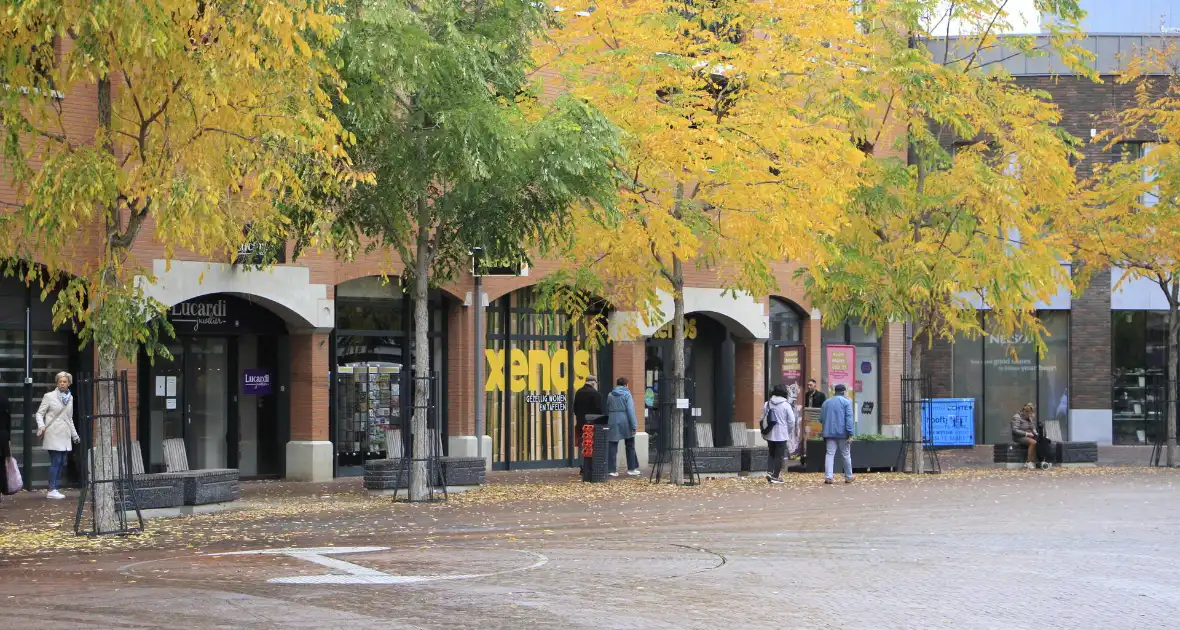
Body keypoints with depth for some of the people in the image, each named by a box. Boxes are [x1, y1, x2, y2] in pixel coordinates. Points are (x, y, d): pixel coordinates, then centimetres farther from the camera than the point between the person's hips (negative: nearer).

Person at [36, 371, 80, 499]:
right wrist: (41, 426, -17)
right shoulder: (49, 396, -1)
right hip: (53, 435, -6)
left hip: (65, 436, 6)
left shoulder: (70, 398, 16)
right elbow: (40, 413, 0)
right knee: (56, 462, -12)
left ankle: (54, 489, 9)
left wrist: (75, 435, 23)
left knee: (62, 463, 3)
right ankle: (52, 490, -9)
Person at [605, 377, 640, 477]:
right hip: (625, 422, -3)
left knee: (612, 447, 2)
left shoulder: (610, 395, 8)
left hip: (613, 422, 3)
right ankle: (632, 469, 15)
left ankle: (611, 470, -2)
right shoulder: (626, 394, -6)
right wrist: (634, 425, -11)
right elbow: (631, 410, -11)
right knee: (630, 446, 11)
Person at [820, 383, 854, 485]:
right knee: (846, 455, 9)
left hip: (829, 433, 3)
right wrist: (850, 434, -13)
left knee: (829, 454, -2)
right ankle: (848, 477, 17)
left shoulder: (826, 402, 11)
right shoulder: (846, 402, -2)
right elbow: (849, 418, -11)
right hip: (842, 433, -3)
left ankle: (828, 477, -14)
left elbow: (821, 419, 12)